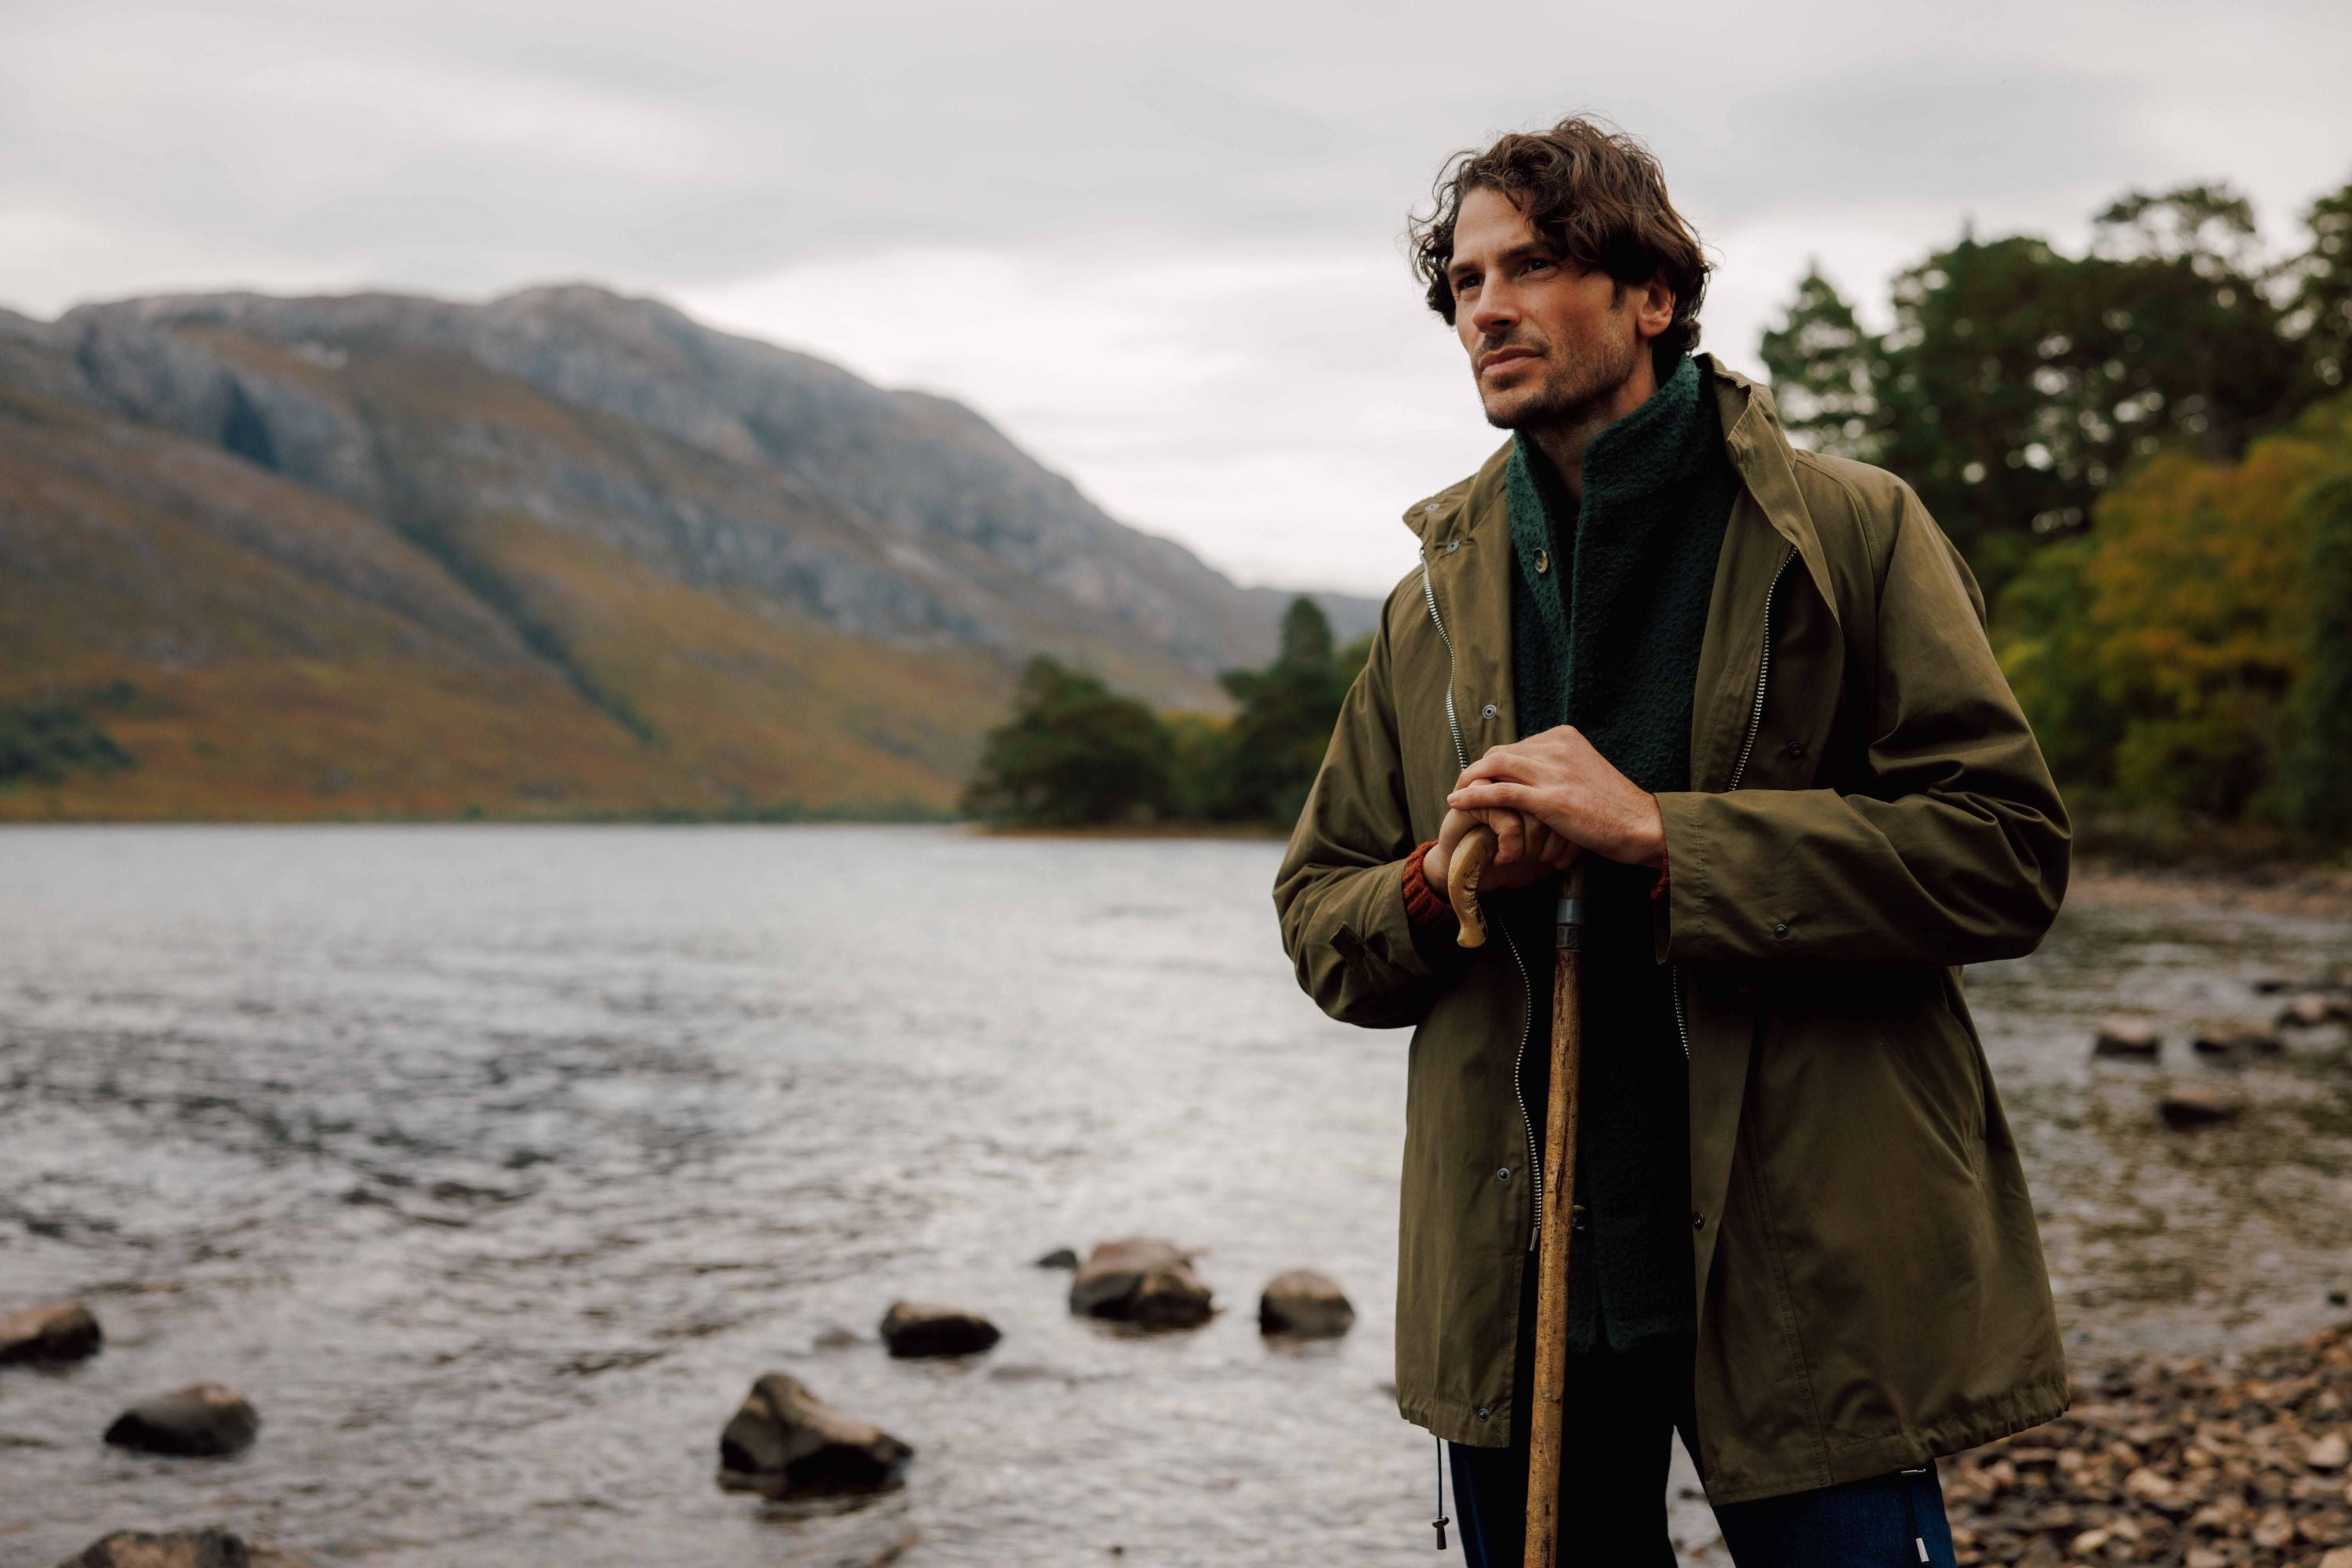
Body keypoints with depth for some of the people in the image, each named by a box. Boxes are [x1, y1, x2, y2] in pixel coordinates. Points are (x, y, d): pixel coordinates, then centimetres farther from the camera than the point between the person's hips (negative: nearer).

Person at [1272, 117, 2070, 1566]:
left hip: (1804, 1272, -4)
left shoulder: (1851, 533, 0)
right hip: (1516, 1276, 4)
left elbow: (2004, 852, -10)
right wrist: (1435, 891, -8)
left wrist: (1660, 833, -18)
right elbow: (1318, 913, 15)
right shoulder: (1438, 597, 12)